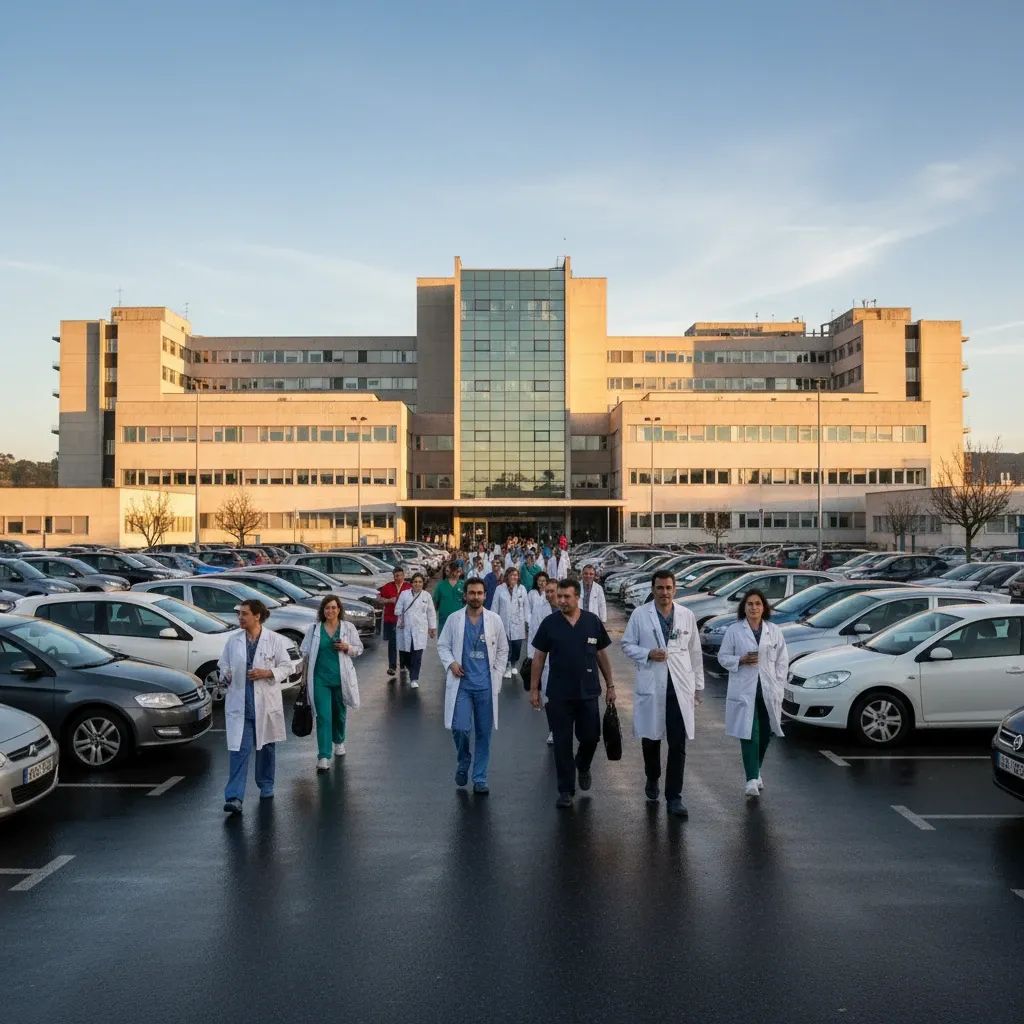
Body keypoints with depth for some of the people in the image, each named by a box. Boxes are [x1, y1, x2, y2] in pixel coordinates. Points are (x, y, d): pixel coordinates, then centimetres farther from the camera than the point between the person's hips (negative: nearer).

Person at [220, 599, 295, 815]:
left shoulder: (275, 640, -2)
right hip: (239, 702, 0)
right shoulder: (233, 640, 4)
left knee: (266, 745, 14)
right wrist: (225, 674, -8)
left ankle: (266, 786, 34)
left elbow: (286, 667, 0)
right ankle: (234, 797, -10)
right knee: (240, 749, -8)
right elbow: (223, 664, 14)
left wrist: (267, 673, -15)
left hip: (265, 702, 0)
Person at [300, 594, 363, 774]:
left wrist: (347, 648, -14)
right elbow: (307, 654, 7)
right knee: (323, 717, -8)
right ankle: (324, 757, -8)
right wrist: (305, 677, 6)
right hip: (320, 679, -1)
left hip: (341, 678, 1)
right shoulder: (314, 629, 1)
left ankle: (338, 742, 44)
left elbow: (359, 649, 7)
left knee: (339, 713, 17)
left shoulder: (348, 628, 1)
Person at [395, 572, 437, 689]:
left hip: (420, 629, -1)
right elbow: (398, 609, 4)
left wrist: (433, 628, 10)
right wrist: (400, 619, -11)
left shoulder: (426, 596, 7)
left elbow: (431, 613, 10)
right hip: (406, 628, 1)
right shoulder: (404, 594, 5)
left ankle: (414, 679, -6)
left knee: (417, 655, -10)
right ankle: (412, 673, 33)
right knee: (408, 653, 7)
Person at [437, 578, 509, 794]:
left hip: (486, 685, 1)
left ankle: (480, 779, 17)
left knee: (484, 733, 4)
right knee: (460, 728, -11)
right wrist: (450, 663, -9)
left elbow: (503, 650, 10)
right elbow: (442, 645, 8)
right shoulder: (454, 619, 1)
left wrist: (498, 675, 3)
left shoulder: (494, 620, 2)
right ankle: (463, 763, 20)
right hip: (461, 683, -1)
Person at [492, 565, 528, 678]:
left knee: (517, 646, 3)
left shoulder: (522, 588, 3)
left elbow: (525, 606, 6)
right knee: (506, 647, -2)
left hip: (518, 623, 1)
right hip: (504, 623, -1)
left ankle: (514, 665, 27)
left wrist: (528, 621, 3)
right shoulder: (500, 589, -2)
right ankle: (507, 668, 16)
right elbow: (495, 607, 2)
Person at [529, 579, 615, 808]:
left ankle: (583, 766, 36)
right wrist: (534, 688, 1)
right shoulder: (550, 623, -1)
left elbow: (602, 655, 8)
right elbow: (539, 657, 3)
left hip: (588, 692, 1)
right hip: (559, 694, -1)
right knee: (562, 743, 3)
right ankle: (566, 790, 15)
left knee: (590, 737, 4)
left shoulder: (593, 621, 1)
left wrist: (610, 685, 7)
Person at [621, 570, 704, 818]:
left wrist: (698, 684, 11)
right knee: (650, 739, 14)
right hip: (650, 686, 0)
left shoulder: (687, 615, 5)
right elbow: (627, 644, 5)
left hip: (680, 686, 1)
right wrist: (648, 654, -13)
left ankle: (674, 797, 6)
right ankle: (652, 779, 39)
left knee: (678, 745, -2)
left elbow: (695, 651, 10)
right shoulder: (640, 614, 0)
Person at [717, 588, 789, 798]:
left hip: (768, 690, 3)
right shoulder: (734, 631, 0)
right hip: (744, 690, -3)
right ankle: (752, 779, -8)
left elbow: (782, 660, 8)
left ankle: (755, 772, 29)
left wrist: (778, 686, 0)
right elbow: (723, 657, 4)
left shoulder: (774, 631, 7)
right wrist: (741, 660, -14)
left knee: (765, 733, 9)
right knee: (749, 734, -9)